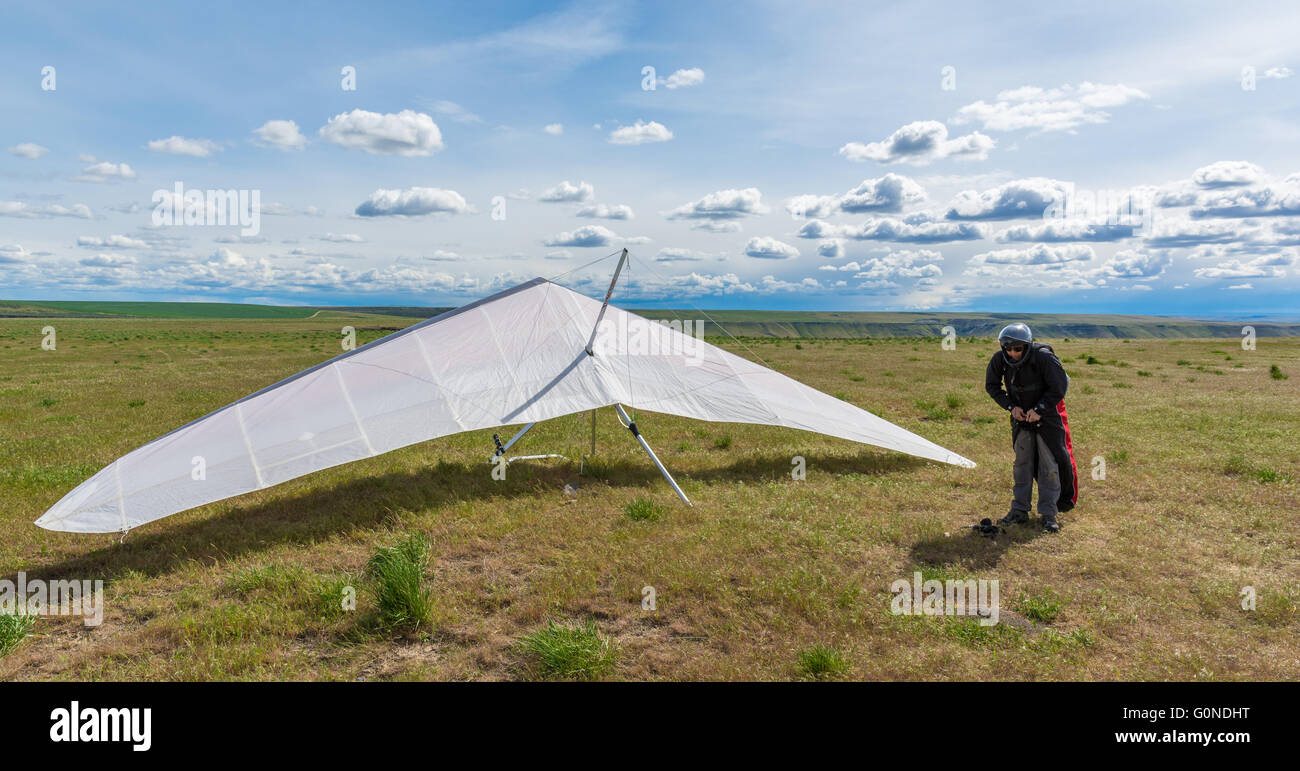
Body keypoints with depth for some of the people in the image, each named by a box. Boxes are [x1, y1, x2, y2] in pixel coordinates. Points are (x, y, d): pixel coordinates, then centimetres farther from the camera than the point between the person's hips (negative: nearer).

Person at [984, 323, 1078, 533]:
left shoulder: (1044, 357, -25)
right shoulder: (999, 359, -12)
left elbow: (1059, 387, -17)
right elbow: (992, 386, 2)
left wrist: (1039, 409, -20)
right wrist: (1010, 406, -9)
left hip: (1047, 415, -4)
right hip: (1021, 416, 4)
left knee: (1049, 465, -2)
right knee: (1022, 464, 8)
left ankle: (1049, 515, 5)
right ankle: (1019, 511, 13)